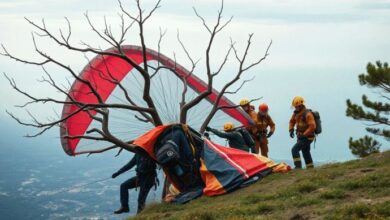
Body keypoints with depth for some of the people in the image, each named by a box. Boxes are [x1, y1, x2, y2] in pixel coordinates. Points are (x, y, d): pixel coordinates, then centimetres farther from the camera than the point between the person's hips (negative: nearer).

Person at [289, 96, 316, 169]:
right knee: (306, 153, 17)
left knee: (294, 150, -17)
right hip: (301, 137, 9)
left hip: (307, 138, -9)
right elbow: (292, 121, 17)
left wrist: (304, 135, -25)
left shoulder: (307, 114, -21)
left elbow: (312, 127, -26)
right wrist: (291, 130, -1)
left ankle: (298, 166, -17)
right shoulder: (296, 113, 4)